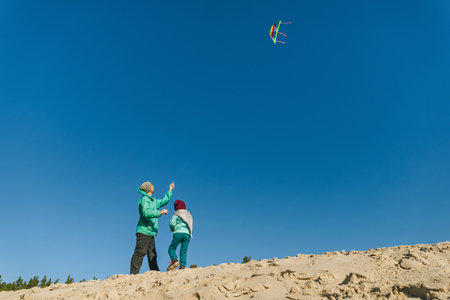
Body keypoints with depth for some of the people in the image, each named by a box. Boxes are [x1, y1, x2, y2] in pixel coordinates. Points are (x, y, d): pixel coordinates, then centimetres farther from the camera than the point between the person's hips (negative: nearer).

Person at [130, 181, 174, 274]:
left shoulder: (153, 200, 23)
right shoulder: (144, 199, -6)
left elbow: (163, 202, 38)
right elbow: (146, 213, -21)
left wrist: (170, 190, 41)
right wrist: (160, 212, -16)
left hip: (150, 232, 9)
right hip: (144, 230, -9)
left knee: (152, 254, 6)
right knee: (140, 252, -13)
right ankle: (134, 273, -14)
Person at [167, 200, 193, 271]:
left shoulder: (176, 214, 8)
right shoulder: (188, 214, 23)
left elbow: (172, 223, -3)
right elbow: (191, 226, 19)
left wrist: (172, 229, 16)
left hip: (179, 233, -5)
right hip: (187, 234, 5)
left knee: (172, 248, 3)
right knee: (183, 251, 4)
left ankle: (174, 260, -20)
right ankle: (182, 266, -9)